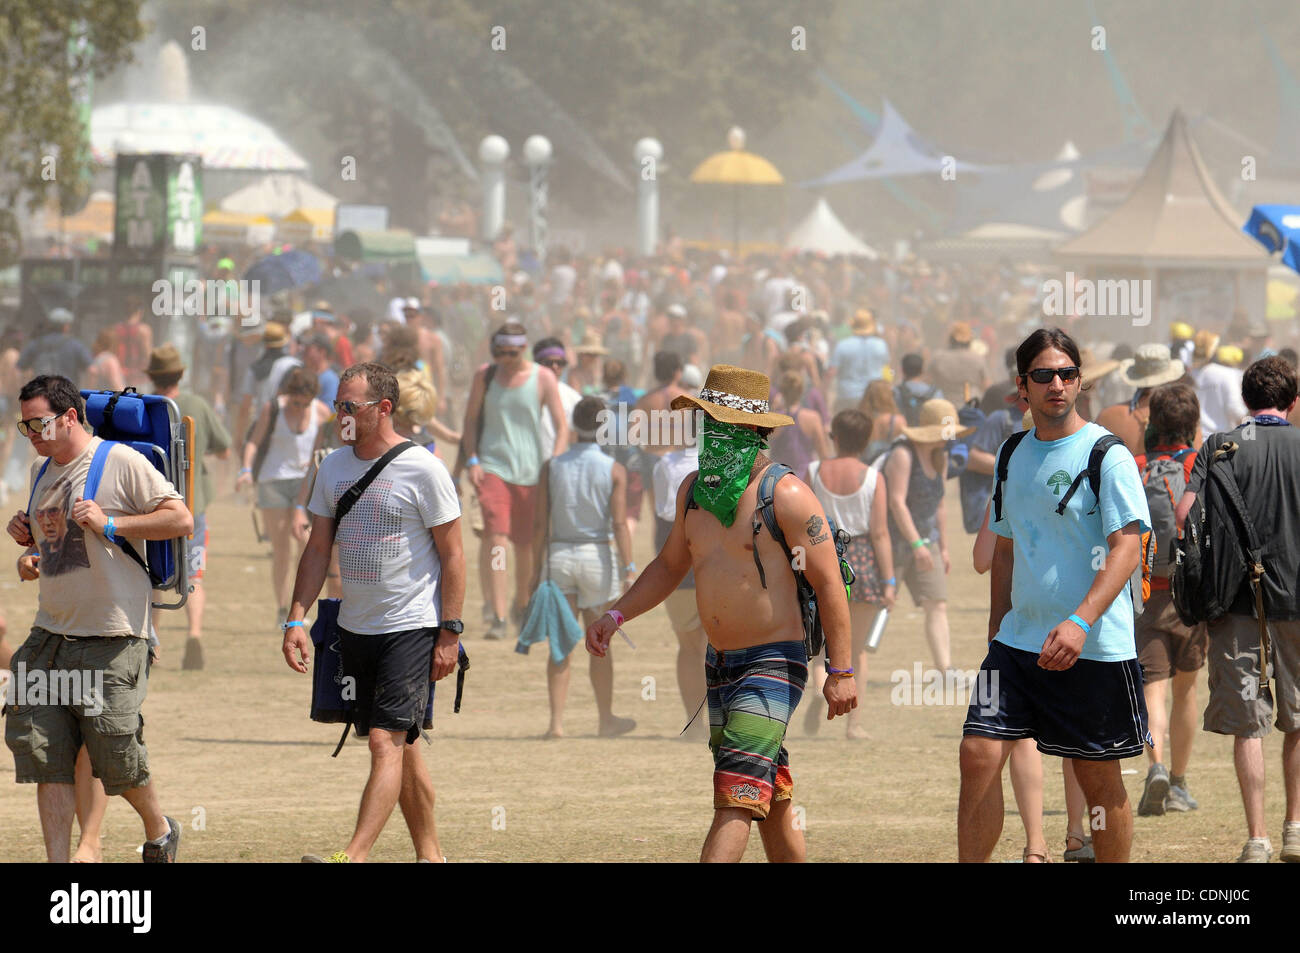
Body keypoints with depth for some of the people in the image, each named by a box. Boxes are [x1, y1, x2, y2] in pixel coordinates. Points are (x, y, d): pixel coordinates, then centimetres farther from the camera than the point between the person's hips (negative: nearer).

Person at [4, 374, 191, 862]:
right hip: (50, 634, 7)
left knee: (116, 758, -1)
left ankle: (159, 830, 27)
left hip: (110, 640, -7)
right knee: (45, 757, -1)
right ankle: (57, 863, 1)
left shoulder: (121, 463, -8)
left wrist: (110, 524, -17)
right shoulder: (41, 473, 15)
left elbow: (181, 519, -11)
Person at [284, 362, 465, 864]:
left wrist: (449, 634, -12)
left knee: (387, 741, -16)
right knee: (400, 747, 12)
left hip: (412, 628, -7)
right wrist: (296, 619, 3)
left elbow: (452, 554, -8)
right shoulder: (334, 467, 8)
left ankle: (353, 856, -26)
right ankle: (430, 855, 20)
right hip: (355, 628, 7)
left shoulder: (423, 469, -10)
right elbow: (318, 549, 13)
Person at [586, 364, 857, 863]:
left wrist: (841, 671, -13)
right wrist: (615, 616, 10)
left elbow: (828, 582, -12)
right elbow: (670, 565, 23)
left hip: (774, 661, -8)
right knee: (773, 794, 14)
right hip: (719, 663, 8)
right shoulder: (694, 490, 8)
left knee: (736, 792, -17)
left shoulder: (785, 495, -13)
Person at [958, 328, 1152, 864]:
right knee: (979, 754, -7)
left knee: (1098, 779, 3)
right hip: (1018, 639, 5)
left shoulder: (1107, 455, -8)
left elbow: (1128, 546, -16)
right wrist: (997, 628, 17)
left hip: (1096, 647, -5)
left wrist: (1081, 622, -27)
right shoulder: (1012, 455, 11)